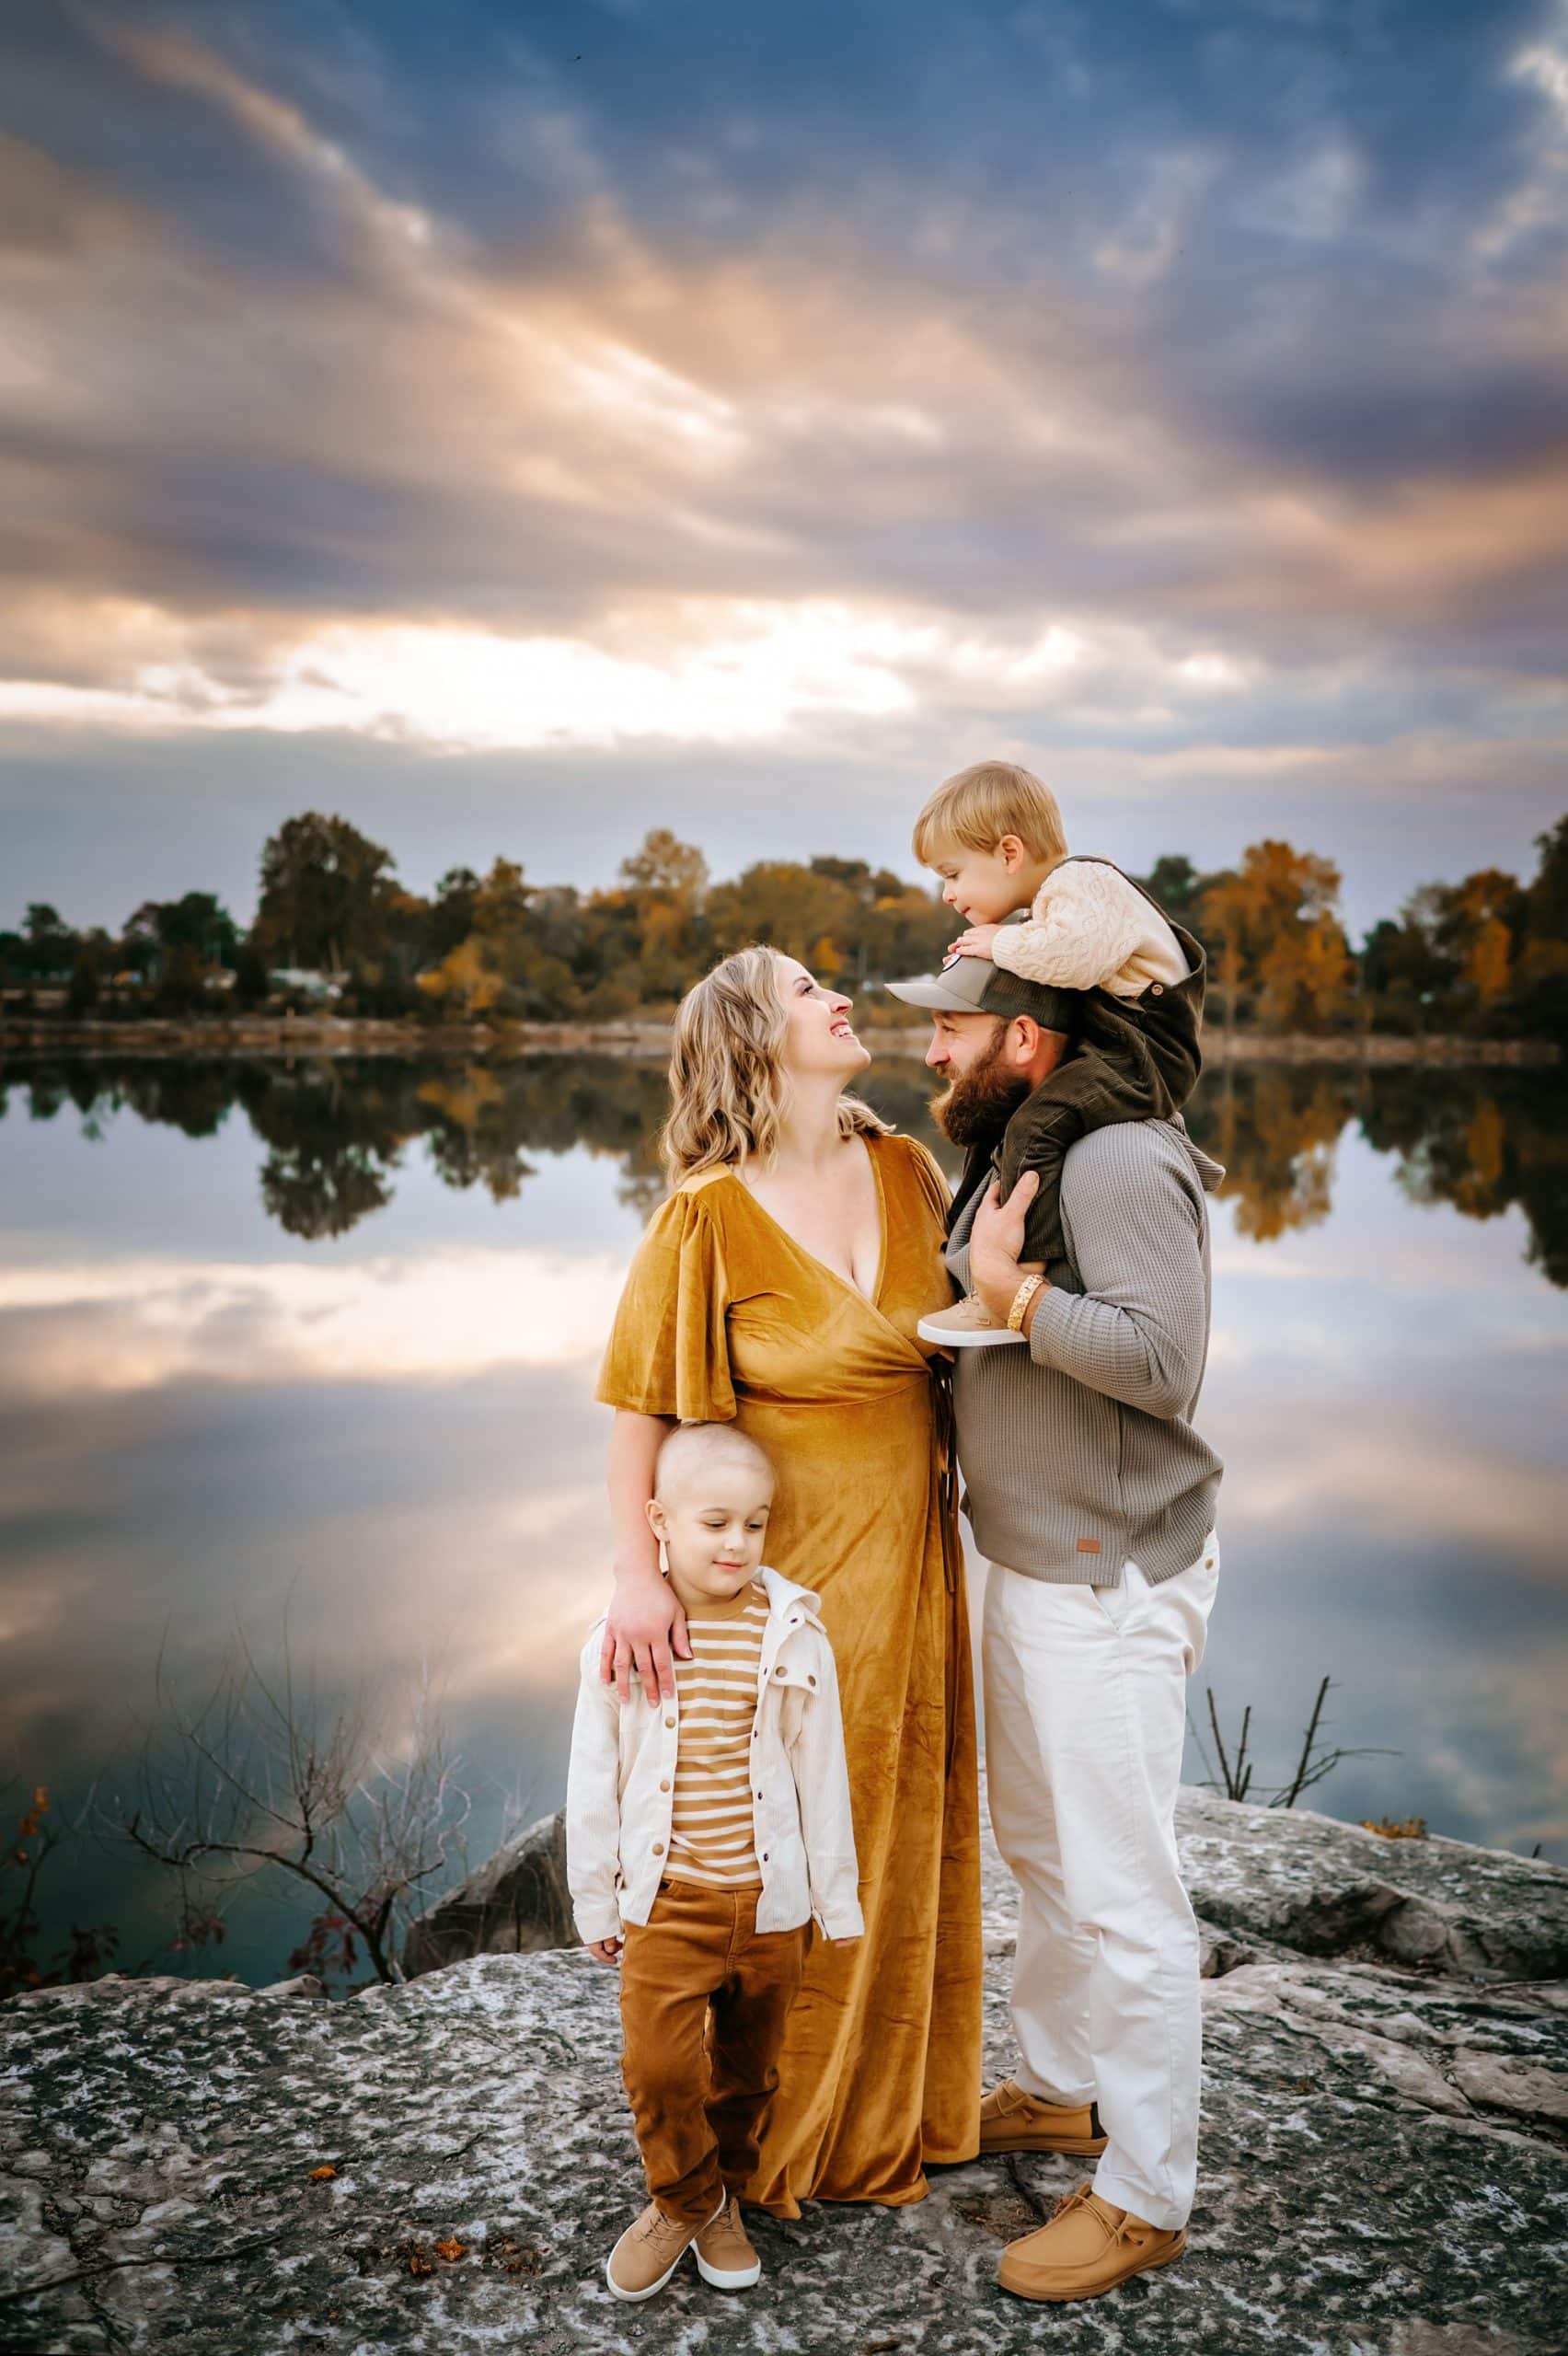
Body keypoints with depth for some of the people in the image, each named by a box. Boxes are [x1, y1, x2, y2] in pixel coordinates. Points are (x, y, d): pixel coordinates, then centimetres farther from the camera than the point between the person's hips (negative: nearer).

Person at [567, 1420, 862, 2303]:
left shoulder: (794, 1635, -7)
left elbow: (823, 1775, -1)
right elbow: (594, 1783, 1)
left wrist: (838, 1897, 3)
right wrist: (595, 1901, 5)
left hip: (770, 1898, 1)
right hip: (665, 1896, -1)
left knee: (747, 2065, 14)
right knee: (660, 2064, -6)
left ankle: (721, 2196, 38)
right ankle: (686, 2201, 21)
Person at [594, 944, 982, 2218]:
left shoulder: (906, 1171, 1)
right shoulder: (711, 1213, -15)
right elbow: (640, 1401, -13)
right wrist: (639, 1575, -20)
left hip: (909, 1568, 6)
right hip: (785, 1575, -6)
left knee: (907, 1837, 18)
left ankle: (895, 2111, 41)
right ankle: (773, 2141, 32)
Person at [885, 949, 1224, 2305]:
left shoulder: (1122, 1165, -20)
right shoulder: (1008, 1158, 11)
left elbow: (1164, 1360, -29)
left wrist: (1011, 1293, -23)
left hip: (1110, 1584, -10)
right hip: (1029, 1568, 10)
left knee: (1124, 1890, 1)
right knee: (1040, 1848, 23)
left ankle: (1148, 2194, 17)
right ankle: (1059, 2089, 43)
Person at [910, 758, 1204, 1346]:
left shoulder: (1083, 883, -15)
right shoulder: (1044, 907, 17)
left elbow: (1073, 956, -35)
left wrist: (1001, 943, -20)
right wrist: (986, 957, 12)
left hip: (1144, 1055, -11)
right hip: (1105, 1053, 11)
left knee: (1036, 1125, -30)